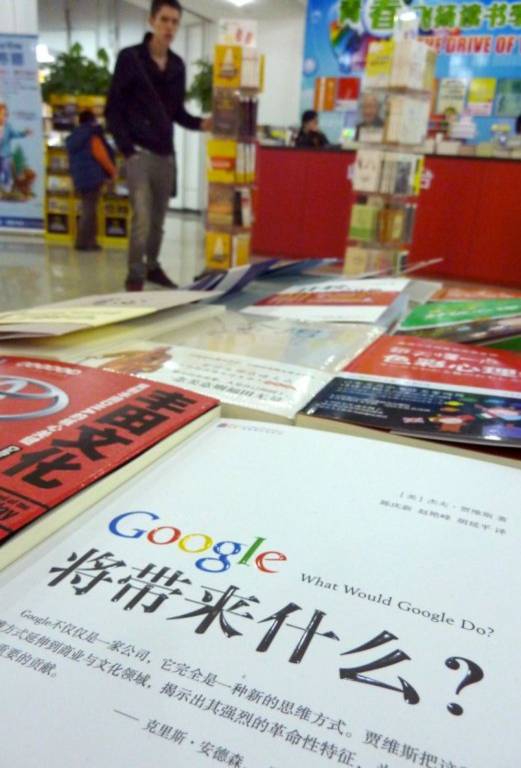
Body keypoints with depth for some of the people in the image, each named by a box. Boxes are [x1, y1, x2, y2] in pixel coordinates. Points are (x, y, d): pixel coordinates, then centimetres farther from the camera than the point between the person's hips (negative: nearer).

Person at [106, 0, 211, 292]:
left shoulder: (178, 65, 12)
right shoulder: (130, 58, -2)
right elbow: (113, 109, -3)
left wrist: (201, 123, -1)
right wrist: (127, 149, -12)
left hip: (166, 153, 5)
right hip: (139, 152, -5)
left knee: (159, 218, 10)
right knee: (142, 218, -13)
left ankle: (152, 267, 26)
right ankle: (135, 275, -1)